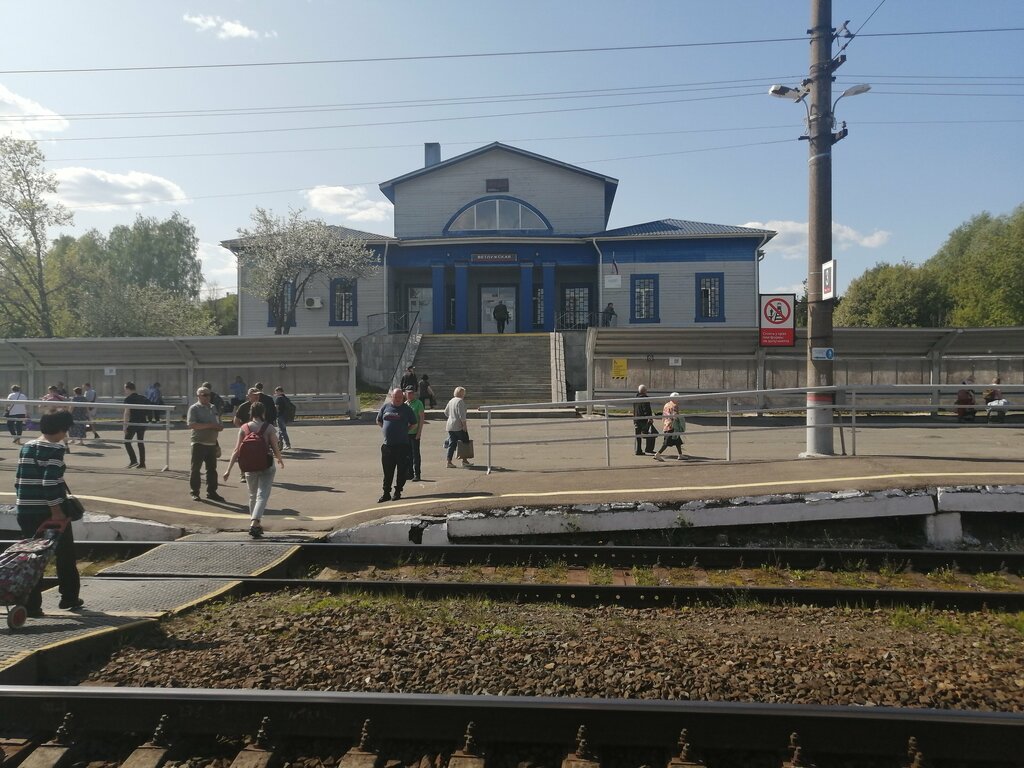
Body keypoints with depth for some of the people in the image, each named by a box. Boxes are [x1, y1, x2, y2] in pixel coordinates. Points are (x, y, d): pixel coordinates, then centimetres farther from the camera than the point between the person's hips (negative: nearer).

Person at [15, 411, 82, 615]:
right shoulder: (55, 449, -14)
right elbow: (50, 482, -22)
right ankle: (69, 598, 22)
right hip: (48, 511, -6)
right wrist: (57, 511, -18)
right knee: (65, 555, 11)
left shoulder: (27, 447, 10)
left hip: (26, 511, 6)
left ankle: (31, 604, 8)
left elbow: (19, 480, 14)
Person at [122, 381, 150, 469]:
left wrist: (124, 425, -15)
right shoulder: (142, 398, 12)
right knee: (141, 442, 10)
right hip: (142, 422, 6)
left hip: (133, 423, -6)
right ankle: (142, 463, 9)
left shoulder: (128, 399, -8)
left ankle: (133, 461, -8)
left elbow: (127, 412, -15)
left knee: (127, 441, 3)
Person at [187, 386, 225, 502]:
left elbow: (219, 425, 22)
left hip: (212, 443, 6)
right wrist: (209, 425, -22)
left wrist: (219, 426, -3)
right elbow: (191, 424, -19)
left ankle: (211, 492, 17)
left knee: (212, 469, 9)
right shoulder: (194, 408, -5)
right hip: (199, 443, -6)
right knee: (196, 469, 0)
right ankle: (195, 493, 8)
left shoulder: (213, 408, 15)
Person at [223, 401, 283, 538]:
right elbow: (276, 448, -7)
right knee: (262, 495, -2)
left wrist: (229, 469, -1)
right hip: (266, 465, -3)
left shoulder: (244, 428, -1)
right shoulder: (269, 428, -8)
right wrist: (280, 460, 13)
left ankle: (256, 524, 29)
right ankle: (254, 523, -19)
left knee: (253, 495, 19)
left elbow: (237, 450, -4)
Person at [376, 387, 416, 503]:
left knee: (402, 470, 2)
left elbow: (413, 423, 8)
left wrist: (404, 431, 1)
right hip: (387, 445, 2)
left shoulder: (406, 409, 0)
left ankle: (398, 492, 14)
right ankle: (386, 493, 13)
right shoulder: (385, 407, 7)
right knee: (387, 471, 6)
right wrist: (386, 430, 10)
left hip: (402, 445, -2)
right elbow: (378, 421, 19)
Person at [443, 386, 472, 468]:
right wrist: (464, 424, -17)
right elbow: (461, 414, -19)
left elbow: (446, 412, 22)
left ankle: (448, 462, 3)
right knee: (465, 442, 5)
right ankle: (464, 461, 7)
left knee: (452, 443, 8)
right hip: (459, 426, -8)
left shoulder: (451, 401, 13)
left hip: (450, 426, 8)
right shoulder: (460, 401, -12)